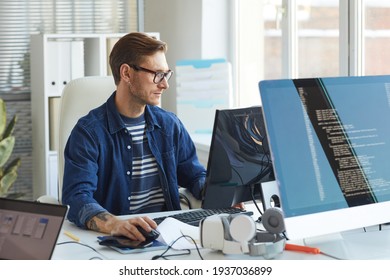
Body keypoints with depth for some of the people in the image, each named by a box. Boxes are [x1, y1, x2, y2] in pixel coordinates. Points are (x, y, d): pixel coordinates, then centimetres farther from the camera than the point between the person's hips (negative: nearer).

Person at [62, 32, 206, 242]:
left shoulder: (170, 125, 11)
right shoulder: (89, 132, -7)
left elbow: (195, 176, 21)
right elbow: (76, 198, -19)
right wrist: (114, 224, -39)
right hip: (117, 241, -3)